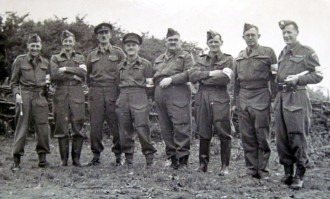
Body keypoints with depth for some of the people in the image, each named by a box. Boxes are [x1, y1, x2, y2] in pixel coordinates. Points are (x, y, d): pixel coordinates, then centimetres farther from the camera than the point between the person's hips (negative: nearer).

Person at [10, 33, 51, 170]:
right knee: (22, 127, -3)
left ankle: (42, 157, 12)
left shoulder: (45, 63, 13)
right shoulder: (20, 61, 5)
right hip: (24, 97, -2)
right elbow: (14, 82, 7)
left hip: (40, 97, 3)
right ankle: (16, 160, 4)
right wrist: (16, 94, -7)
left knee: (42, 127, 0)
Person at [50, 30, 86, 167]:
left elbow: (83, 73, -3)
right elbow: (54, 76, -5)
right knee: (62, 127, -2)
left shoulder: (80, 58, 17)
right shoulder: (55, 58, 13)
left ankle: (76, 158, 5)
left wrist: (66, 69, -7)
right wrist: (73, 76, -7)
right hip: (61, 95, -1)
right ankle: (64, 159, 6)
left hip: (77, 95, 1)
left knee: (78, 127, -4)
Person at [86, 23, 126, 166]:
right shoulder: (92, 55, 14)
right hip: (96, 93, 2)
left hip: (113, 91, -2)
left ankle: (118, 155, 9)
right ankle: (96, 155, 10)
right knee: (95, 125, 1)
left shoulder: (118, 53, 6)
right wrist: (91, 87, 13)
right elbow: (87, 75, 23)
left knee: (115, 124, -2)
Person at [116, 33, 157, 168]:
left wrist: (148, 86, -8)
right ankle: (128, 157, 14)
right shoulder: (120, 66, 17)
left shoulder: (146, 64, 6)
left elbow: (149, 85, 8)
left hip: (139, 97, -4)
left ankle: (149, 156, 2)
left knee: (142, 128, -11)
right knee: (125, 130, 4)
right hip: (123, 98, 4)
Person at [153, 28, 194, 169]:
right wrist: (151, 82, 14)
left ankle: (182, 158, -2)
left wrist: (171, 79, -15)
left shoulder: (186, 56, 6)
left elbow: (189, 74, -9)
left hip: (178, 97, -6)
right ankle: (172, 156, 16)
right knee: (166, 129, 7)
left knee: (180, 127, -9)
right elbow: (154, 76, 35)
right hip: (160, 98, 6)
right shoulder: (159, 59, 25)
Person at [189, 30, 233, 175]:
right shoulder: (201, 60, 17)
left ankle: (225, 165, 5)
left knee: (223, 134, -4)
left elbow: (225, 79, -10)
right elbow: (192, 76, 0)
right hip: (202, 99, 3)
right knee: (203, 134, 6)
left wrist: (204, 79, -5)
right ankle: (203, 164, 17)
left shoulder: (228, 59, 7)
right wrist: (211, 73, -11)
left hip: (220, 99, -3)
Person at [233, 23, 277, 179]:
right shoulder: (239, 57, 16)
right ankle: (251, 169, 14)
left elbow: (274, 77, 0)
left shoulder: (268, 53, 3)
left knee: (262, 137, -1)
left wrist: (274, 99, -6)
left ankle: (263, 170, 7)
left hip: (261, 99, -4)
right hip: (243, 100, 4)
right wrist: (234, 102, 16)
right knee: (247, 137, 5)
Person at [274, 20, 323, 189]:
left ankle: (299, 175, 5)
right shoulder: (282, 53, 18)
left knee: (297, 137, -4)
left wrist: (298, 78, -15)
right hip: (281, 97, 6)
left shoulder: (307, 52, -1)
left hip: (296, 98, -6)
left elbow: (318, 75, -5)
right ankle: (288, 172, 17)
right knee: (281, 138, 6)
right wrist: (276, 74, 11)